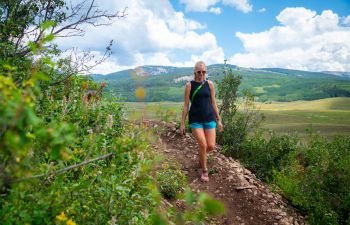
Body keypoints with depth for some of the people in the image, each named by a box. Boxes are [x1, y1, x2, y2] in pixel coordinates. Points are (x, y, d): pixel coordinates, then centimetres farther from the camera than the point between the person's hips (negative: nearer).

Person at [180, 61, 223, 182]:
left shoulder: (210, 84, 4)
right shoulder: (189, 85, -2)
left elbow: (213, 103, 9)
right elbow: (185, 105, -1)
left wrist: (219, 120, 9)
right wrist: (182, 123, -3)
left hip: (209, 118, 3)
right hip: (195, 119, -2)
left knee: (211, 146, -1)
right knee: (203, 145, -12)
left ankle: (201, 156, 36)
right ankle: (204, 170, 12)